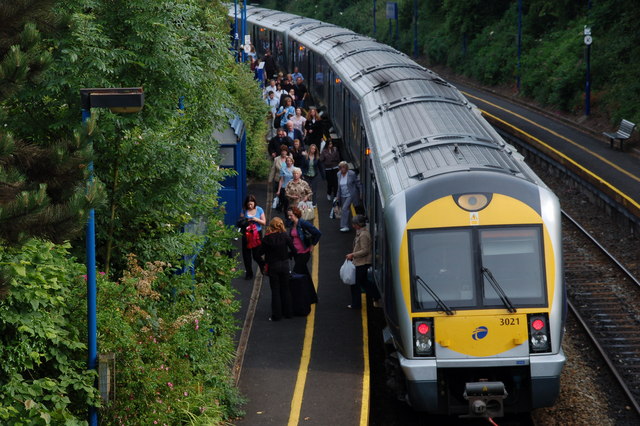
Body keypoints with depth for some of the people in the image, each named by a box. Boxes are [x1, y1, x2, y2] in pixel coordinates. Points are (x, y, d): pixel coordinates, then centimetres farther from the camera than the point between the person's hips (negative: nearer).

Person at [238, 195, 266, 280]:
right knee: (246, 254, 3)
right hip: (246, 234, 2)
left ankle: (264, 268, 28)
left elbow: (264, 222, -1)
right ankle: (249, 273, 17)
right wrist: (245, 221, -18)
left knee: (256, 255, -1)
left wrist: (256, 219, -19)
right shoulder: (244, 210, -1)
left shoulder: (259, 210, -4)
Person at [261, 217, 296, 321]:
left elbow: (265, 254, -7)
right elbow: (293, 250, -8)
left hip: (272, 266, -2)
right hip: (284, 265, 2)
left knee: (275, 291, 6)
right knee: (285, 289, 16)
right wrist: (286, 256, 8)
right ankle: (288, 312, 22)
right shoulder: (285, 236, -10)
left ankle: (276, 315, 8)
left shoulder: (266, 238, -13)